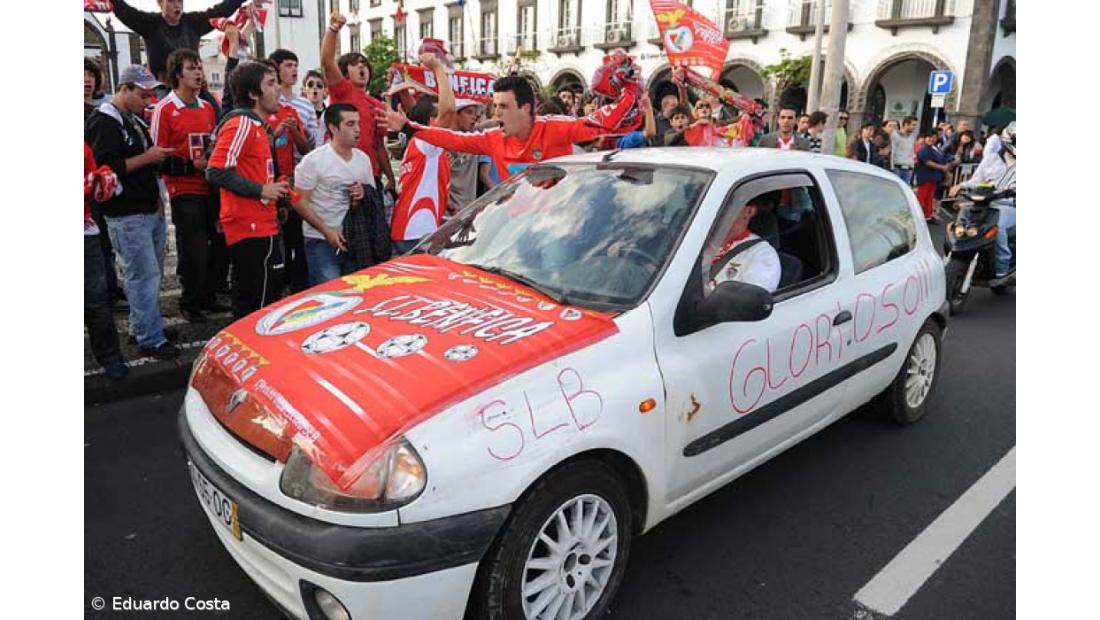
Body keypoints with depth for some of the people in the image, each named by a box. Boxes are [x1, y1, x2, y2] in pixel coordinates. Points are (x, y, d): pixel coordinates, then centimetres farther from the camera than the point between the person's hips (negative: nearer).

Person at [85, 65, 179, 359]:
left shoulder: (135, 120, 19)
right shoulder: (103, 123, -9)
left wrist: (157, 197, 19)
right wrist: (146, 157, -17)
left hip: (151, 211, 9)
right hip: (127, 216, -9)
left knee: (152, 274, 12)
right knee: (144, 276, -8)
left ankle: (141, 327, 24)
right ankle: (151, 340, -2)